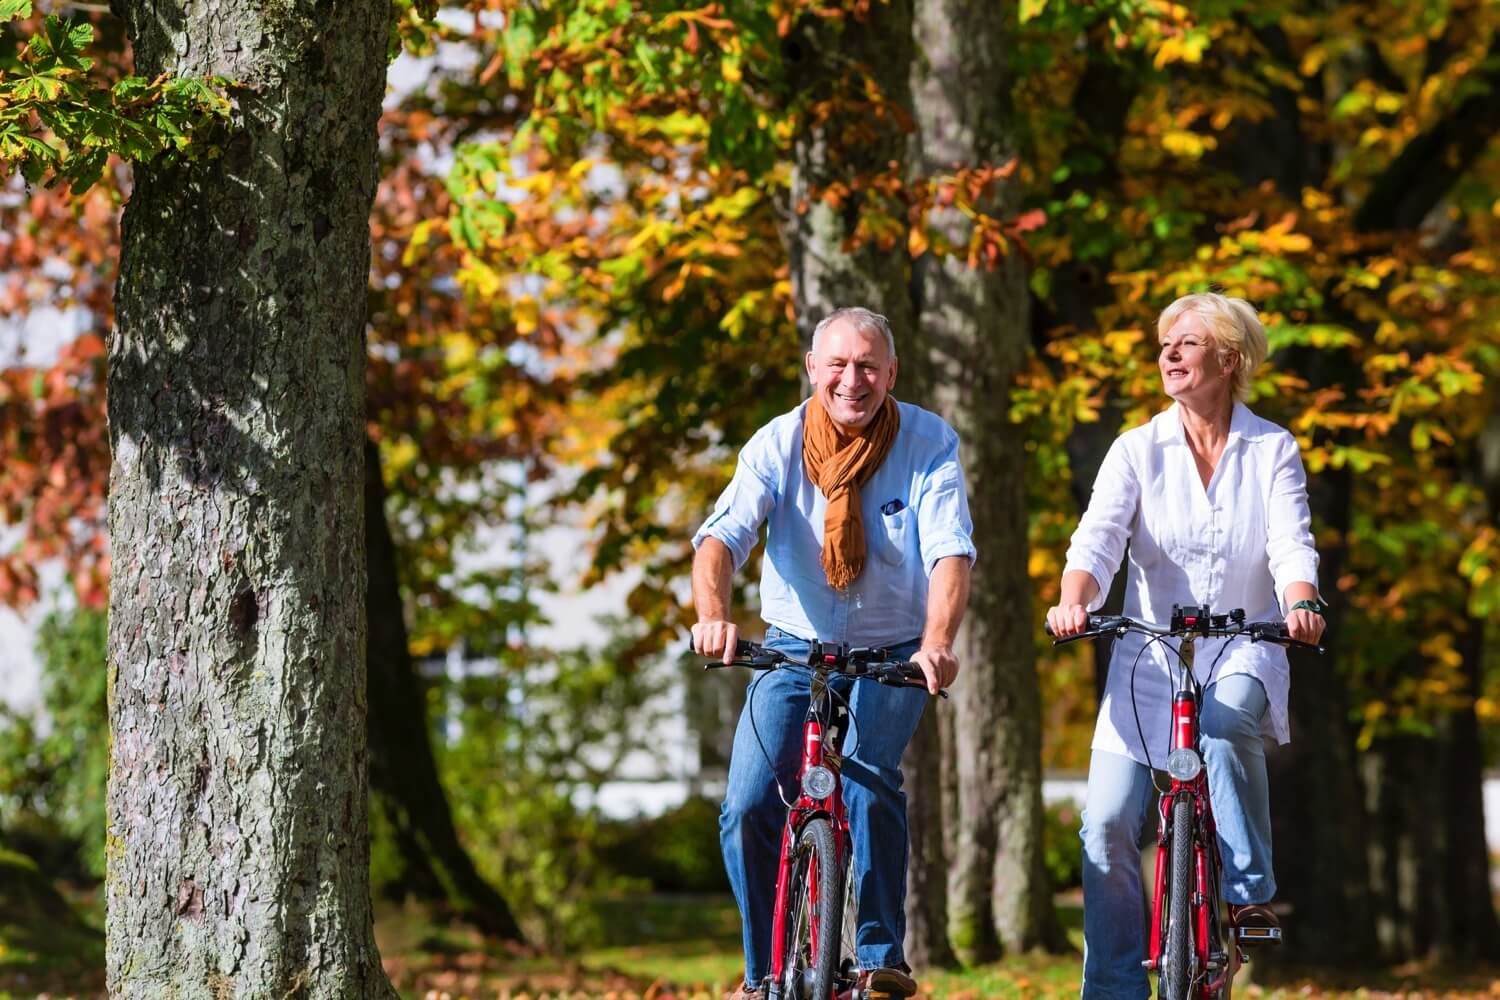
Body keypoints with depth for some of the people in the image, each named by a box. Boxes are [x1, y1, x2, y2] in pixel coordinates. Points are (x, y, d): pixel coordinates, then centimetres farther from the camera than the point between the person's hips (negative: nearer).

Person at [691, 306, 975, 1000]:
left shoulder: (929, 443, -12)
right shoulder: (777, 444, -10)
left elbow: (949, 551, -23)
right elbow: (721, 536, -22)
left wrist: (937, 641, -41)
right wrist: (712, 616, -43)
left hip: (893, 653, -2)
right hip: (796, 650, 2)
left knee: (869, 780, -28)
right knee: (749, 809, -12)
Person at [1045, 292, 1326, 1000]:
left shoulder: (1273, 451, 2)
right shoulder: (1138, 450, 3)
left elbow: (1291, 544, -11)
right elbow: (1098, 538, -10)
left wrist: (1301, 605, -33)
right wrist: (1073, 601, -31)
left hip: (1242, 653, -1)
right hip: (1149, 658, 2)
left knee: (1223, 723, -36)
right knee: (1107, 822, -10)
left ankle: (1249, 890, -19)